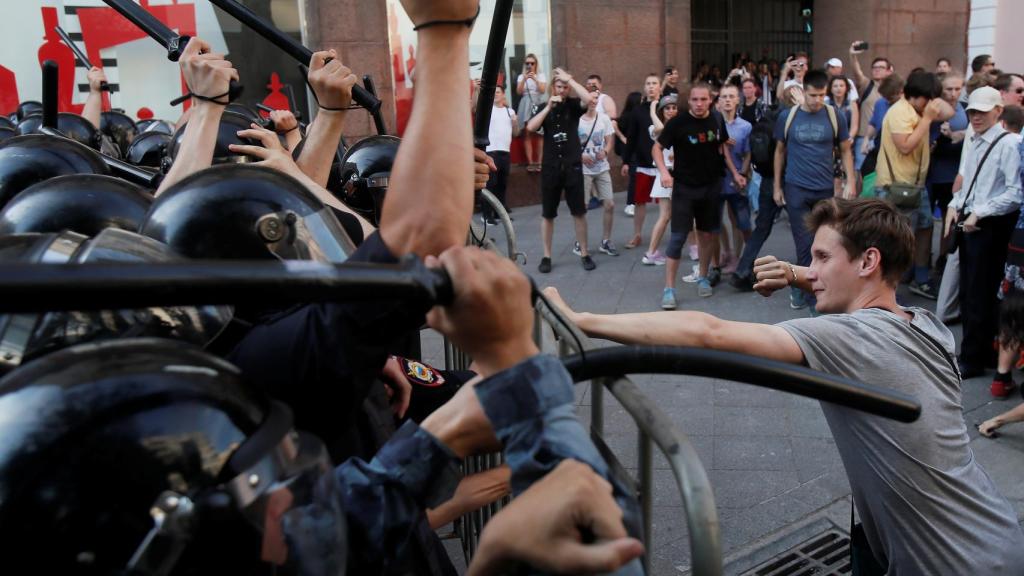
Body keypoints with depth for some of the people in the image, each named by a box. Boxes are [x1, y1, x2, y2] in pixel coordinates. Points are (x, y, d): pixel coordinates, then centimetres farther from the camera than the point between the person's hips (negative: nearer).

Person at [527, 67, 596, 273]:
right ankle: (546, 256, 15)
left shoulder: (573, 105, 2)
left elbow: (588, 98, -21)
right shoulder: (544, 108, 6)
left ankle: (584, 254, 14)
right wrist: (549, 106, -15)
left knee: (579, 212, 4)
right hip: (550, 168, 1)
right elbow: (530, 127, -12)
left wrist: (569, 79, -15)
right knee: (547, 214, 6)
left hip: (573, 166, -1)